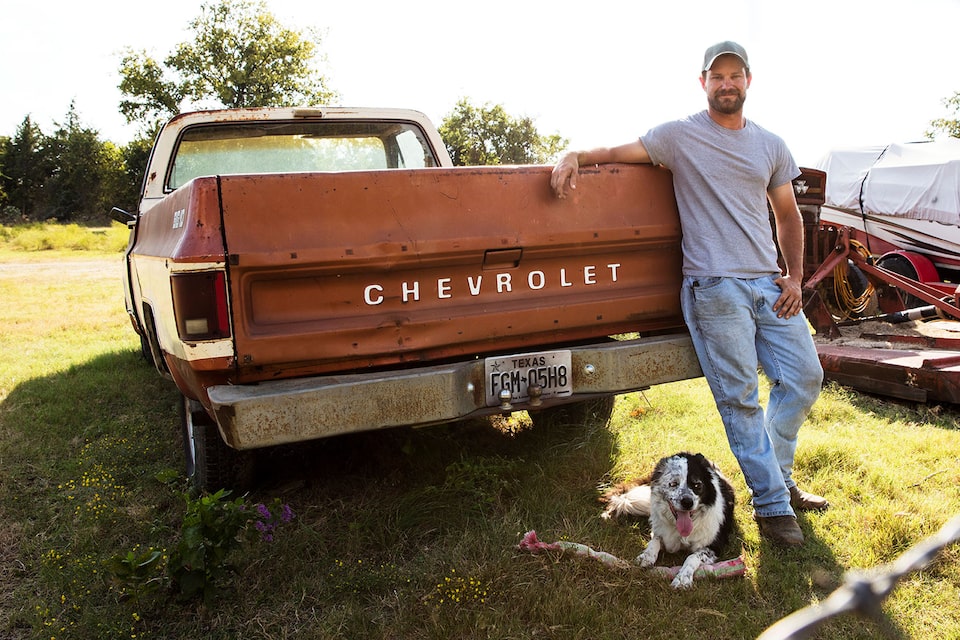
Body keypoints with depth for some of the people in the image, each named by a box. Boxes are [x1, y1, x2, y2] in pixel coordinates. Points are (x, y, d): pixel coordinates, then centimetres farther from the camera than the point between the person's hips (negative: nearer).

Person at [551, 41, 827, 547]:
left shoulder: (771, 146, 15)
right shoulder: (680, 135, 2)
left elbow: (788, 216, 20)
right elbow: (617, 152, -1)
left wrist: (795, 276, 9)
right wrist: (575, 155, -23)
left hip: (770, 285, 6)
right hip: (715, 289, -6)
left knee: (804, 378, 10)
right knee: (740, 399, -1)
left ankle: (776, 479, 31)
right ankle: (772, 506, 13)